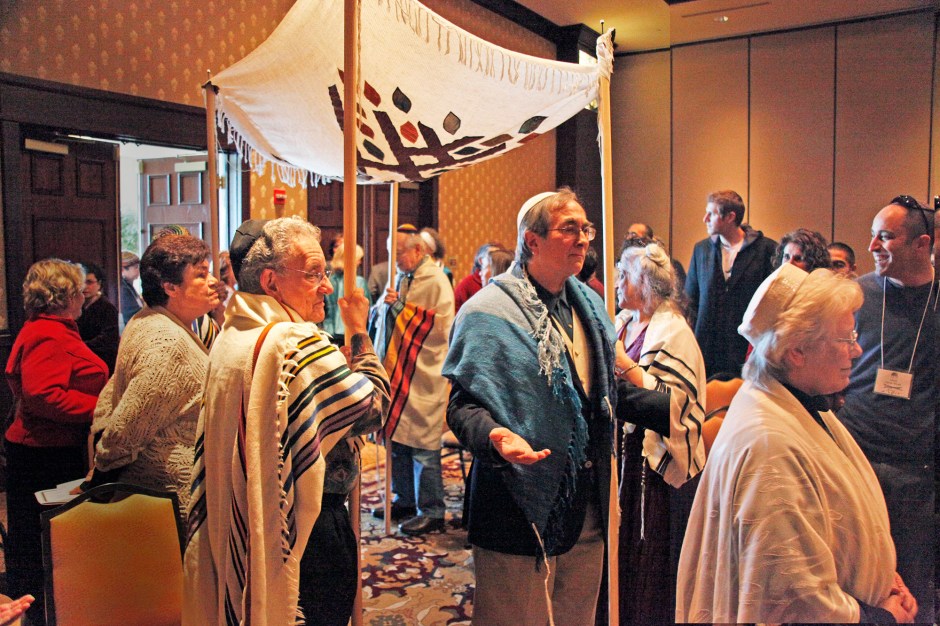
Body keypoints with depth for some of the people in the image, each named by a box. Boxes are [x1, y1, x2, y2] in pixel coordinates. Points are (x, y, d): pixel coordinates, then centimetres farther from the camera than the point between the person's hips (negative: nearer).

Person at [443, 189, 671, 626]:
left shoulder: (588, 305, 9)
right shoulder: (488, 312, -14)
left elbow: (610, 390, 14)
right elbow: (462, 405, -17)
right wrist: (494, 436, -38)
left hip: (586, 509, 7)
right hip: (520, 507, -7)